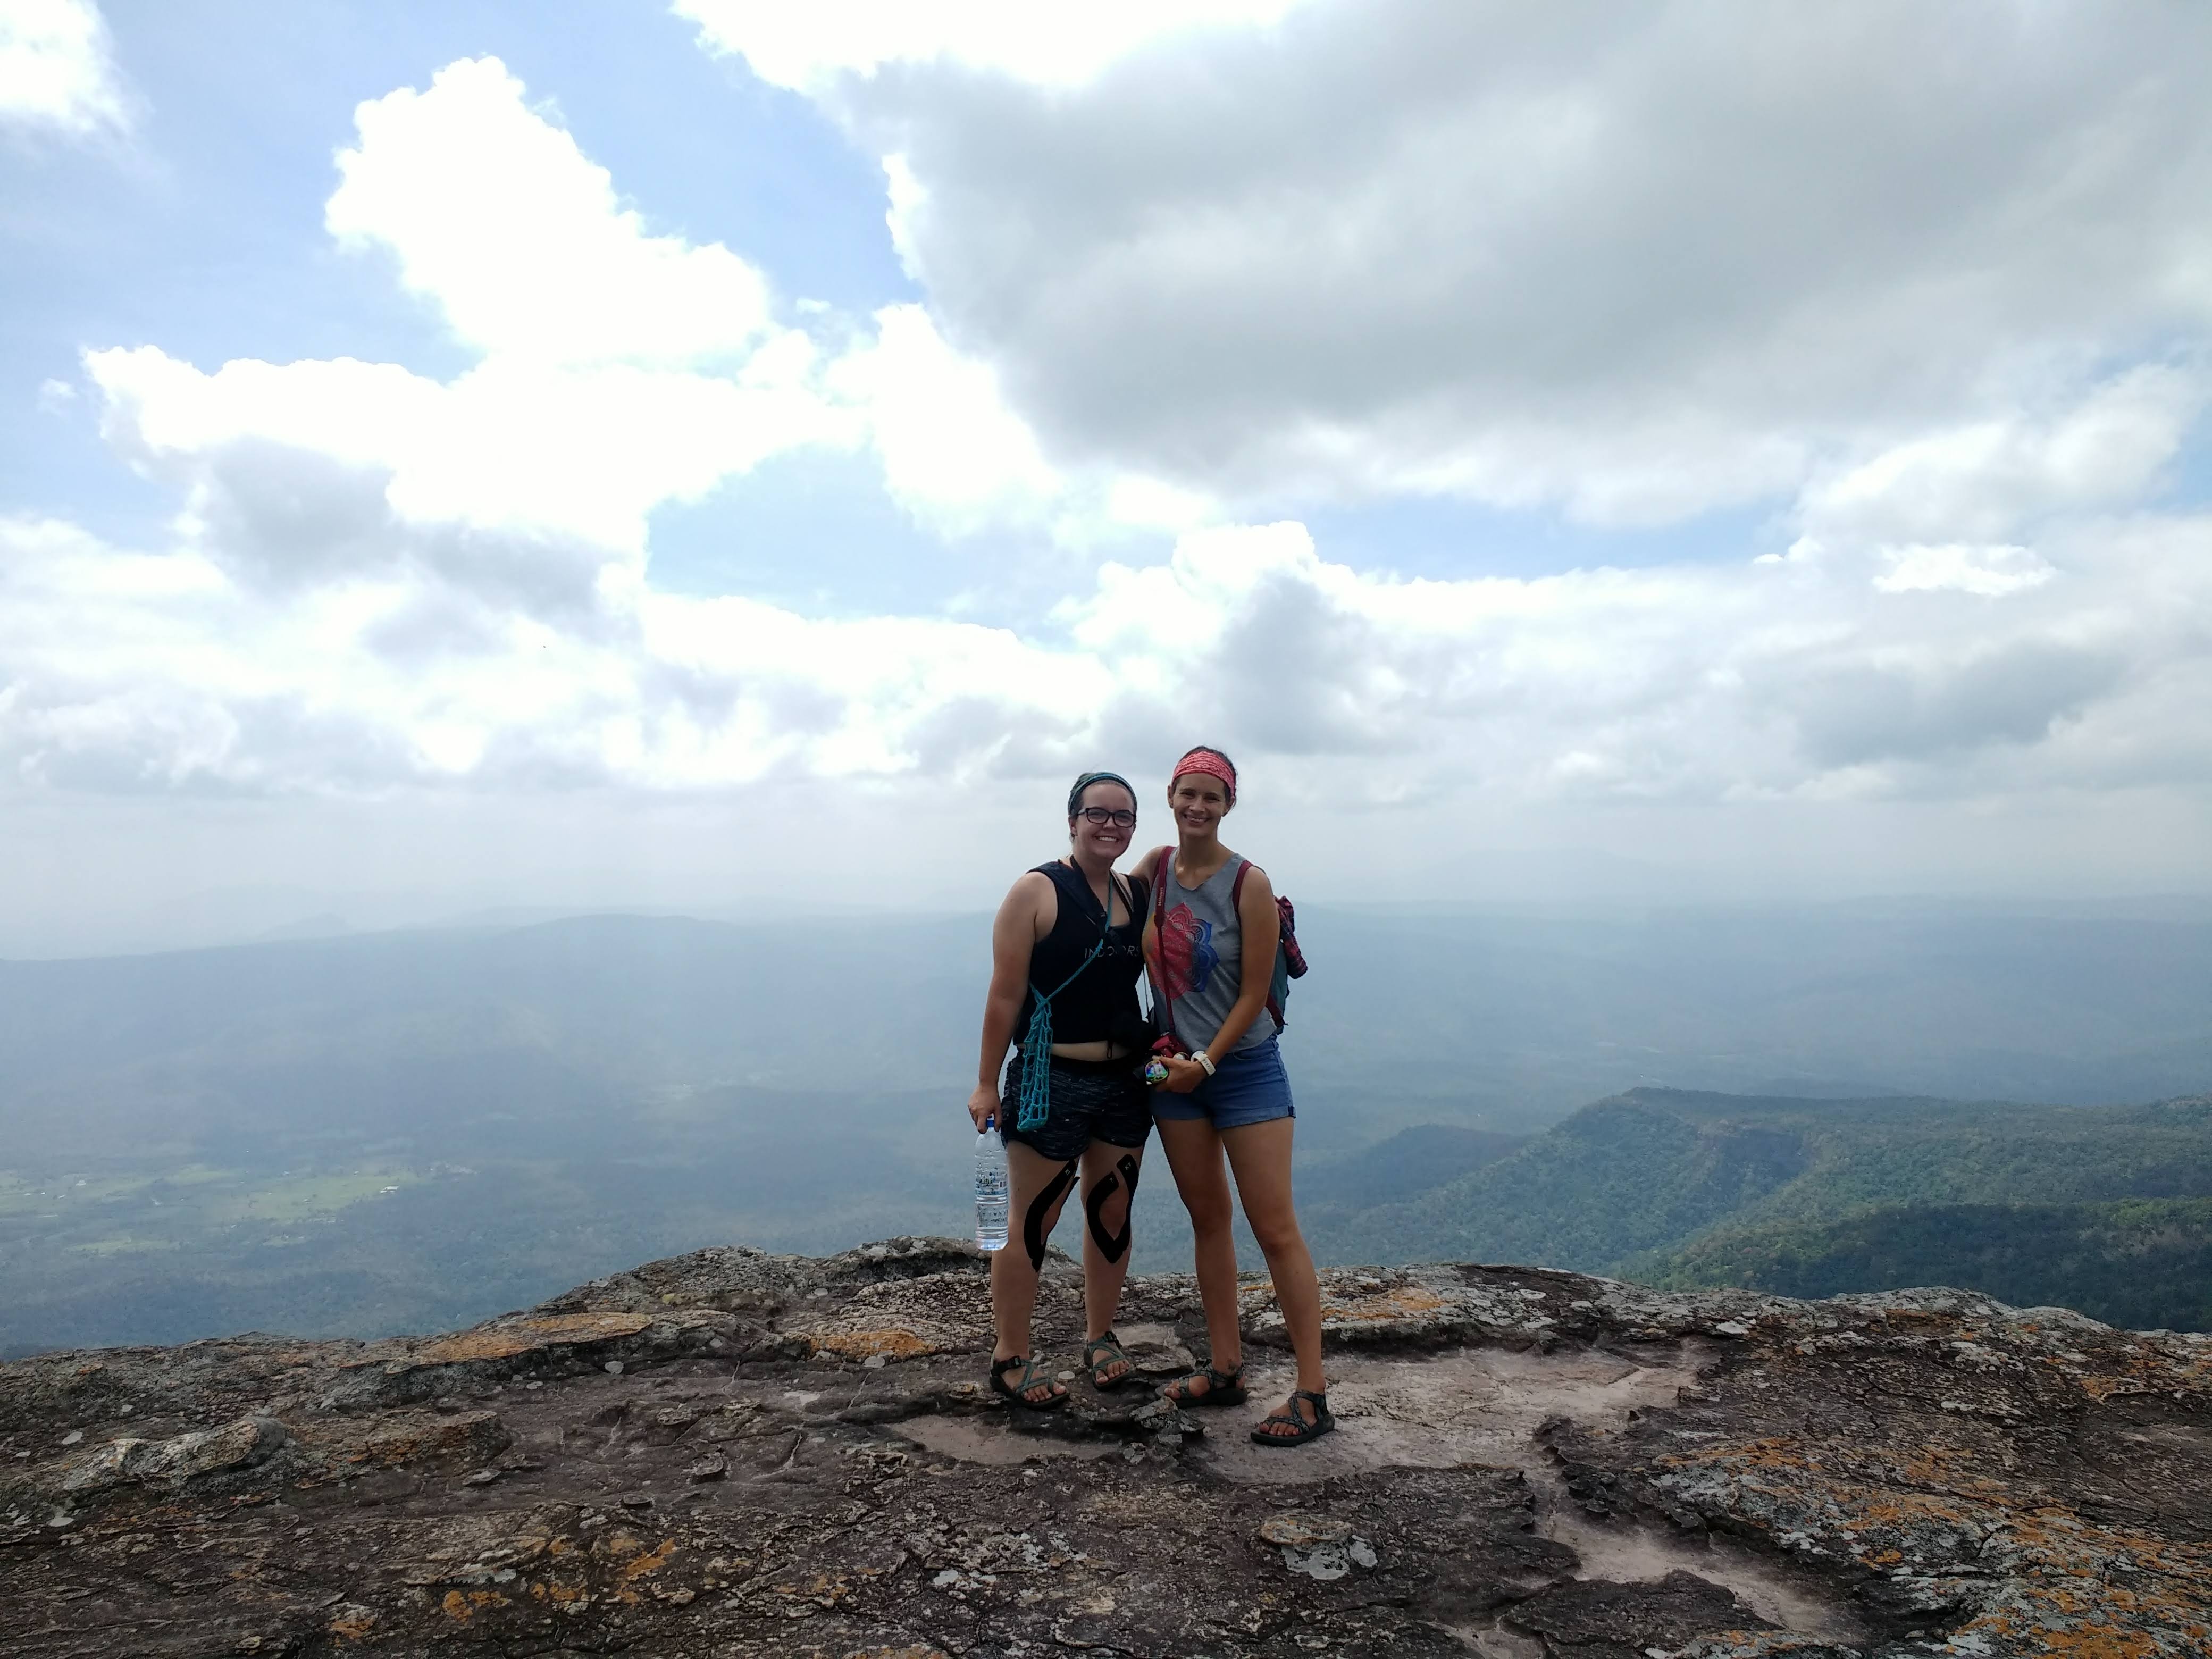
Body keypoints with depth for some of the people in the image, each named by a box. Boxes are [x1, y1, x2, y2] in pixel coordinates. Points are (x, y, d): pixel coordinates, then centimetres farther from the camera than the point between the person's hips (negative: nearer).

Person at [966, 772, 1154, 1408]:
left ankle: (1100, 1337, 34)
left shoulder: (1138, 893, 6)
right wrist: (987, 1083, -11)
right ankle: (1010, 1358, 19)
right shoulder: (1038, 891, -10)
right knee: (1029, 1224, 3)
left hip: (1126, 1080, 6)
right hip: (1052, 1081, -6)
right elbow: (1005, 994, -11)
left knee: (1112, 1215, 16)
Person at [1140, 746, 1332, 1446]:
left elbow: (1254, 993, -12)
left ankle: (1313, 1394, 5)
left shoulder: (1249, 884, -14)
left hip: (1244, 1067, -5)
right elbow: (1145, 939, 20)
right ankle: (1226, 1370, 26)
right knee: (1207, 1220, 13)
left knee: (1275, 1229, -3)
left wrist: (1206, 1062, -11)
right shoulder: (1156, 866, 1)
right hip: (1174, 1067, 5)